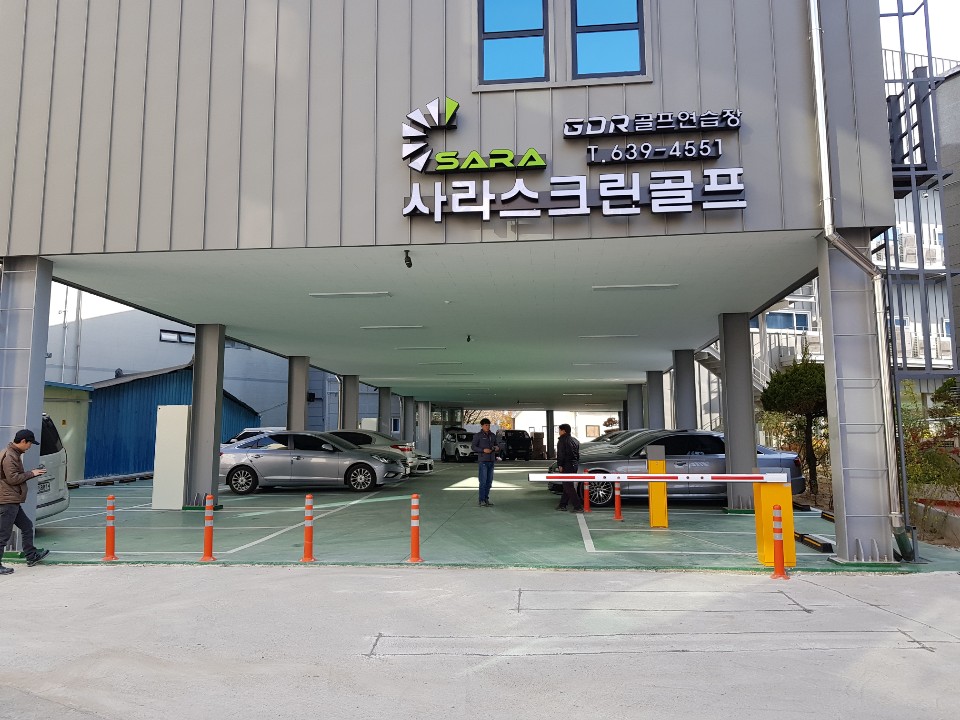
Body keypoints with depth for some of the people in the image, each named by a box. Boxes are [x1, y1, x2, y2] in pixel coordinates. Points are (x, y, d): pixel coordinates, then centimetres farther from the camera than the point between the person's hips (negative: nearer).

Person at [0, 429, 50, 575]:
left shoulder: (14, 454, 16)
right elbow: (12, 478, -21)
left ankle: (31, 556, 26)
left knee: (27, 526, 17)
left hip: (13, 501, 11)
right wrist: (31, 474, -12)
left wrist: (33, 474, 11)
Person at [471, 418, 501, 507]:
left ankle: (486, 499, 15)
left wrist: (497, 448, -5)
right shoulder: (478, 436, -2)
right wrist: (483, 450, -18)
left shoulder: (493, 436, 13)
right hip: (482, 461, -5)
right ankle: (482, 501, -5)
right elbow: (473, 447, -6)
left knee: (489, 481, 7)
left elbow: (496, 445, 20)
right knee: (483, 481, -8)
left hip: (491, 461, 5)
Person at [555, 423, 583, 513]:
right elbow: (577, 454, 18)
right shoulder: (575, 440, 15)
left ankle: (578, 506, -11)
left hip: (566, 466, -9)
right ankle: (562, 505, 22)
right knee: (568, 486, 15)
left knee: (569, 487, -6)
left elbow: (561, 454, -17)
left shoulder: (562, 440, -10)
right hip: (574, 466, 9)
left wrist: (560, 465, -13)